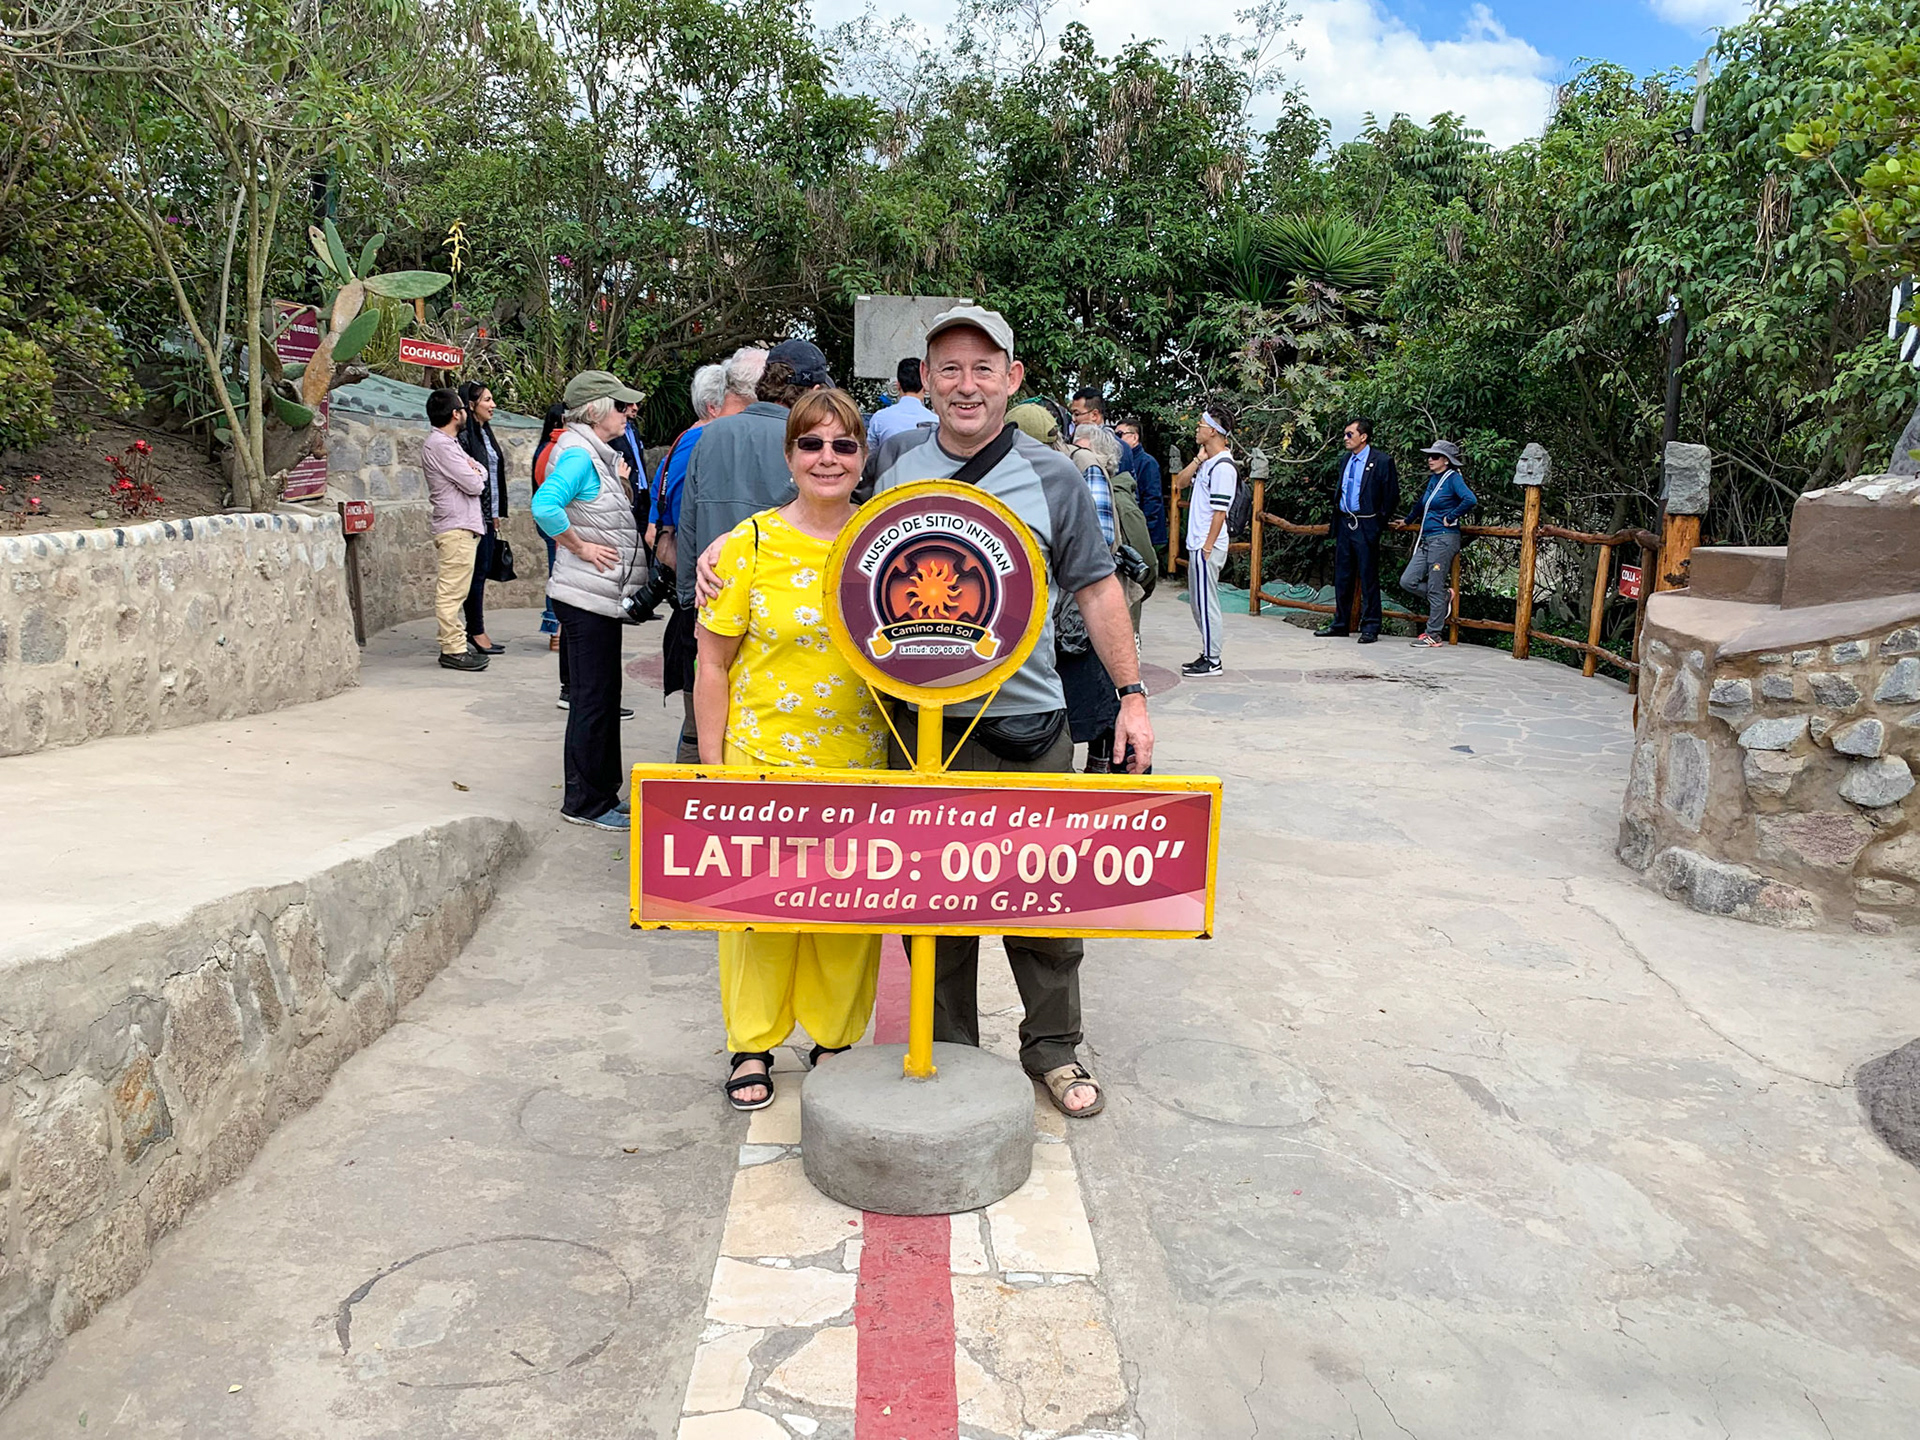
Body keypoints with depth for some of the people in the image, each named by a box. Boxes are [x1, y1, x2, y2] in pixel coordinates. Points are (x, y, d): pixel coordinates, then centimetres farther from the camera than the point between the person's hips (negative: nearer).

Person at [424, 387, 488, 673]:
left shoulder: (449, 442, 19)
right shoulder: (440, 445, -14)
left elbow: (482, 473, 17)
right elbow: (474, 485, -18)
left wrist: (473, 472, -6)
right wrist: (476, 475, 4)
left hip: (463, 526, 11)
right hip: (456, 528, -11)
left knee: (453, 591, 14)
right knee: (452, 591, -8)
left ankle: (457, 642, 21)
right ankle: (453, 650, -6)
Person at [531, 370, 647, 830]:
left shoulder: (599, 455, 15)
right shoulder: (578, 455, -16)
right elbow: (545, 506, -31)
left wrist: (622, 485, 7)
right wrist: (581, 547, -21)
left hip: (605, 597, 10)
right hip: (586, 597, -10)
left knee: (604, 697, 16)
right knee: (592, 700, -3)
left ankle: (602, 793, 26)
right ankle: (584, 803, 7)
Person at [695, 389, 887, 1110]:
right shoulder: (752, 543, -4)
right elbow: (713, 664, -1)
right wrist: (712, 766, -3)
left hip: (860, 762, 2)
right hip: (764, 757, -2)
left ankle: (836, 1037, 29)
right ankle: (752, 1044, 25)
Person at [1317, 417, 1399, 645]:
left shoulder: (1382, 461, -8)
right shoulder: (1346, 459, 14)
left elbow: (1392, 495, -7)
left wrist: (1379, 522, -5)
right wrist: (1338, 519, 16)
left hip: (1366, 527, -7)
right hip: (1344, 524, 7)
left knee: (1368, 578, -2)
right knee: (1342, 576, 12)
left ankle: (1370, 628, 4)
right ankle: (1340, 623, 21)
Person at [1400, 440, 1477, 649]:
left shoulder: (1453, 478, -9)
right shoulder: (1433, 479, 15)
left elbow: (1470, 500, -26)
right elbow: (1422, 504, 33)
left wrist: (1451, 517, -16)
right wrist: (1408, 520, 46)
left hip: (1443, 539, -8)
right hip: (1426, 540, 9)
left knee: (1435, 588, -4)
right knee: (1408, 581, 2)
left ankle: (1433, 636, 3)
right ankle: (1444, 596, 20)